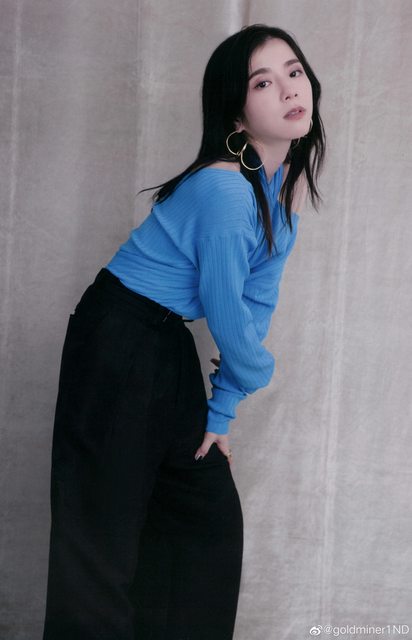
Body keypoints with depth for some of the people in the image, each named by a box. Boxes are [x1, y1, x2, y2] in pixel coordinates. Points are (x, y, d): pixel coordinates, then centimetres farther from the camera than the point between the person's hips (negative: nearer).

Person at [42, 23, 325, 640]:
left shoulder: (288, 181, 2)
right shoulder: (225, 189, -25)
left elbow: (259, 297, 5)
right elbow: (227, 312, -19)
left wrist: (222, 409, 4)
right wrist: (257, 370, 2)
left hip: (172, 347, 9)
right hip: (117, 341, -9)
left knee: (211, 516, 12)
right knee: (103, 528, -2)